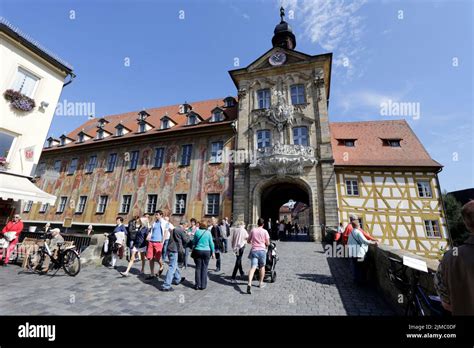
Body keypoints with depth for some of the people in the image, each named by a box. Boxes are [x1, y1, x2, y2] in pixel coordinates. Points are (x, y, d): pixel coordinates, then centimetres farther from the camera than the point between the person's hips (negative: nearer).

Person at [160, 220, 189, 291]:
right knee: (172, 267, -3)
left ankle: (177, 279, 40)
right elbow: (186, 240, -8)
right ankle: (166, 286, -1)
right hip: (174, 250, -10)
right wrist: (187, 235, 10)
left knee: (175, 265, 24)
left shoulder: (173, 229, 13)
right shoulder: (181, 230, -13)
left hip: (170, 249, 10)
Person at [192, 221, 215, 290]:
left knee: (198, 268, 10)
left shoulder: (197, 232, -1)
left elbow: (194, 242, 7)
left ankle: (198, 285, 15)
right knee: (204, 268, 8)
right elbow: (211, 243, 0)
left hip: (198, 251, 1)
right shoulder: (208, 232, -2)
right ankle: (203, 285, 12)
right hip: (206, 251, 0)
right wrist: (213, 252, 9)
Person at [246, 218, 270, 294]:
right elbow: (267, 243, -1)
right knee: (262, 267, 19)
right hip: (262, 250, -1)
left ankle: (249, 284, -23)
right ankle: (261, 283, 30)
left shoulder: (253, 230, 5)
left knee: (253, 267, -6)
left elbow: (248, 241, 11)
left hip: (254, 250, 1)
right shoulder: (265, 231, -1)